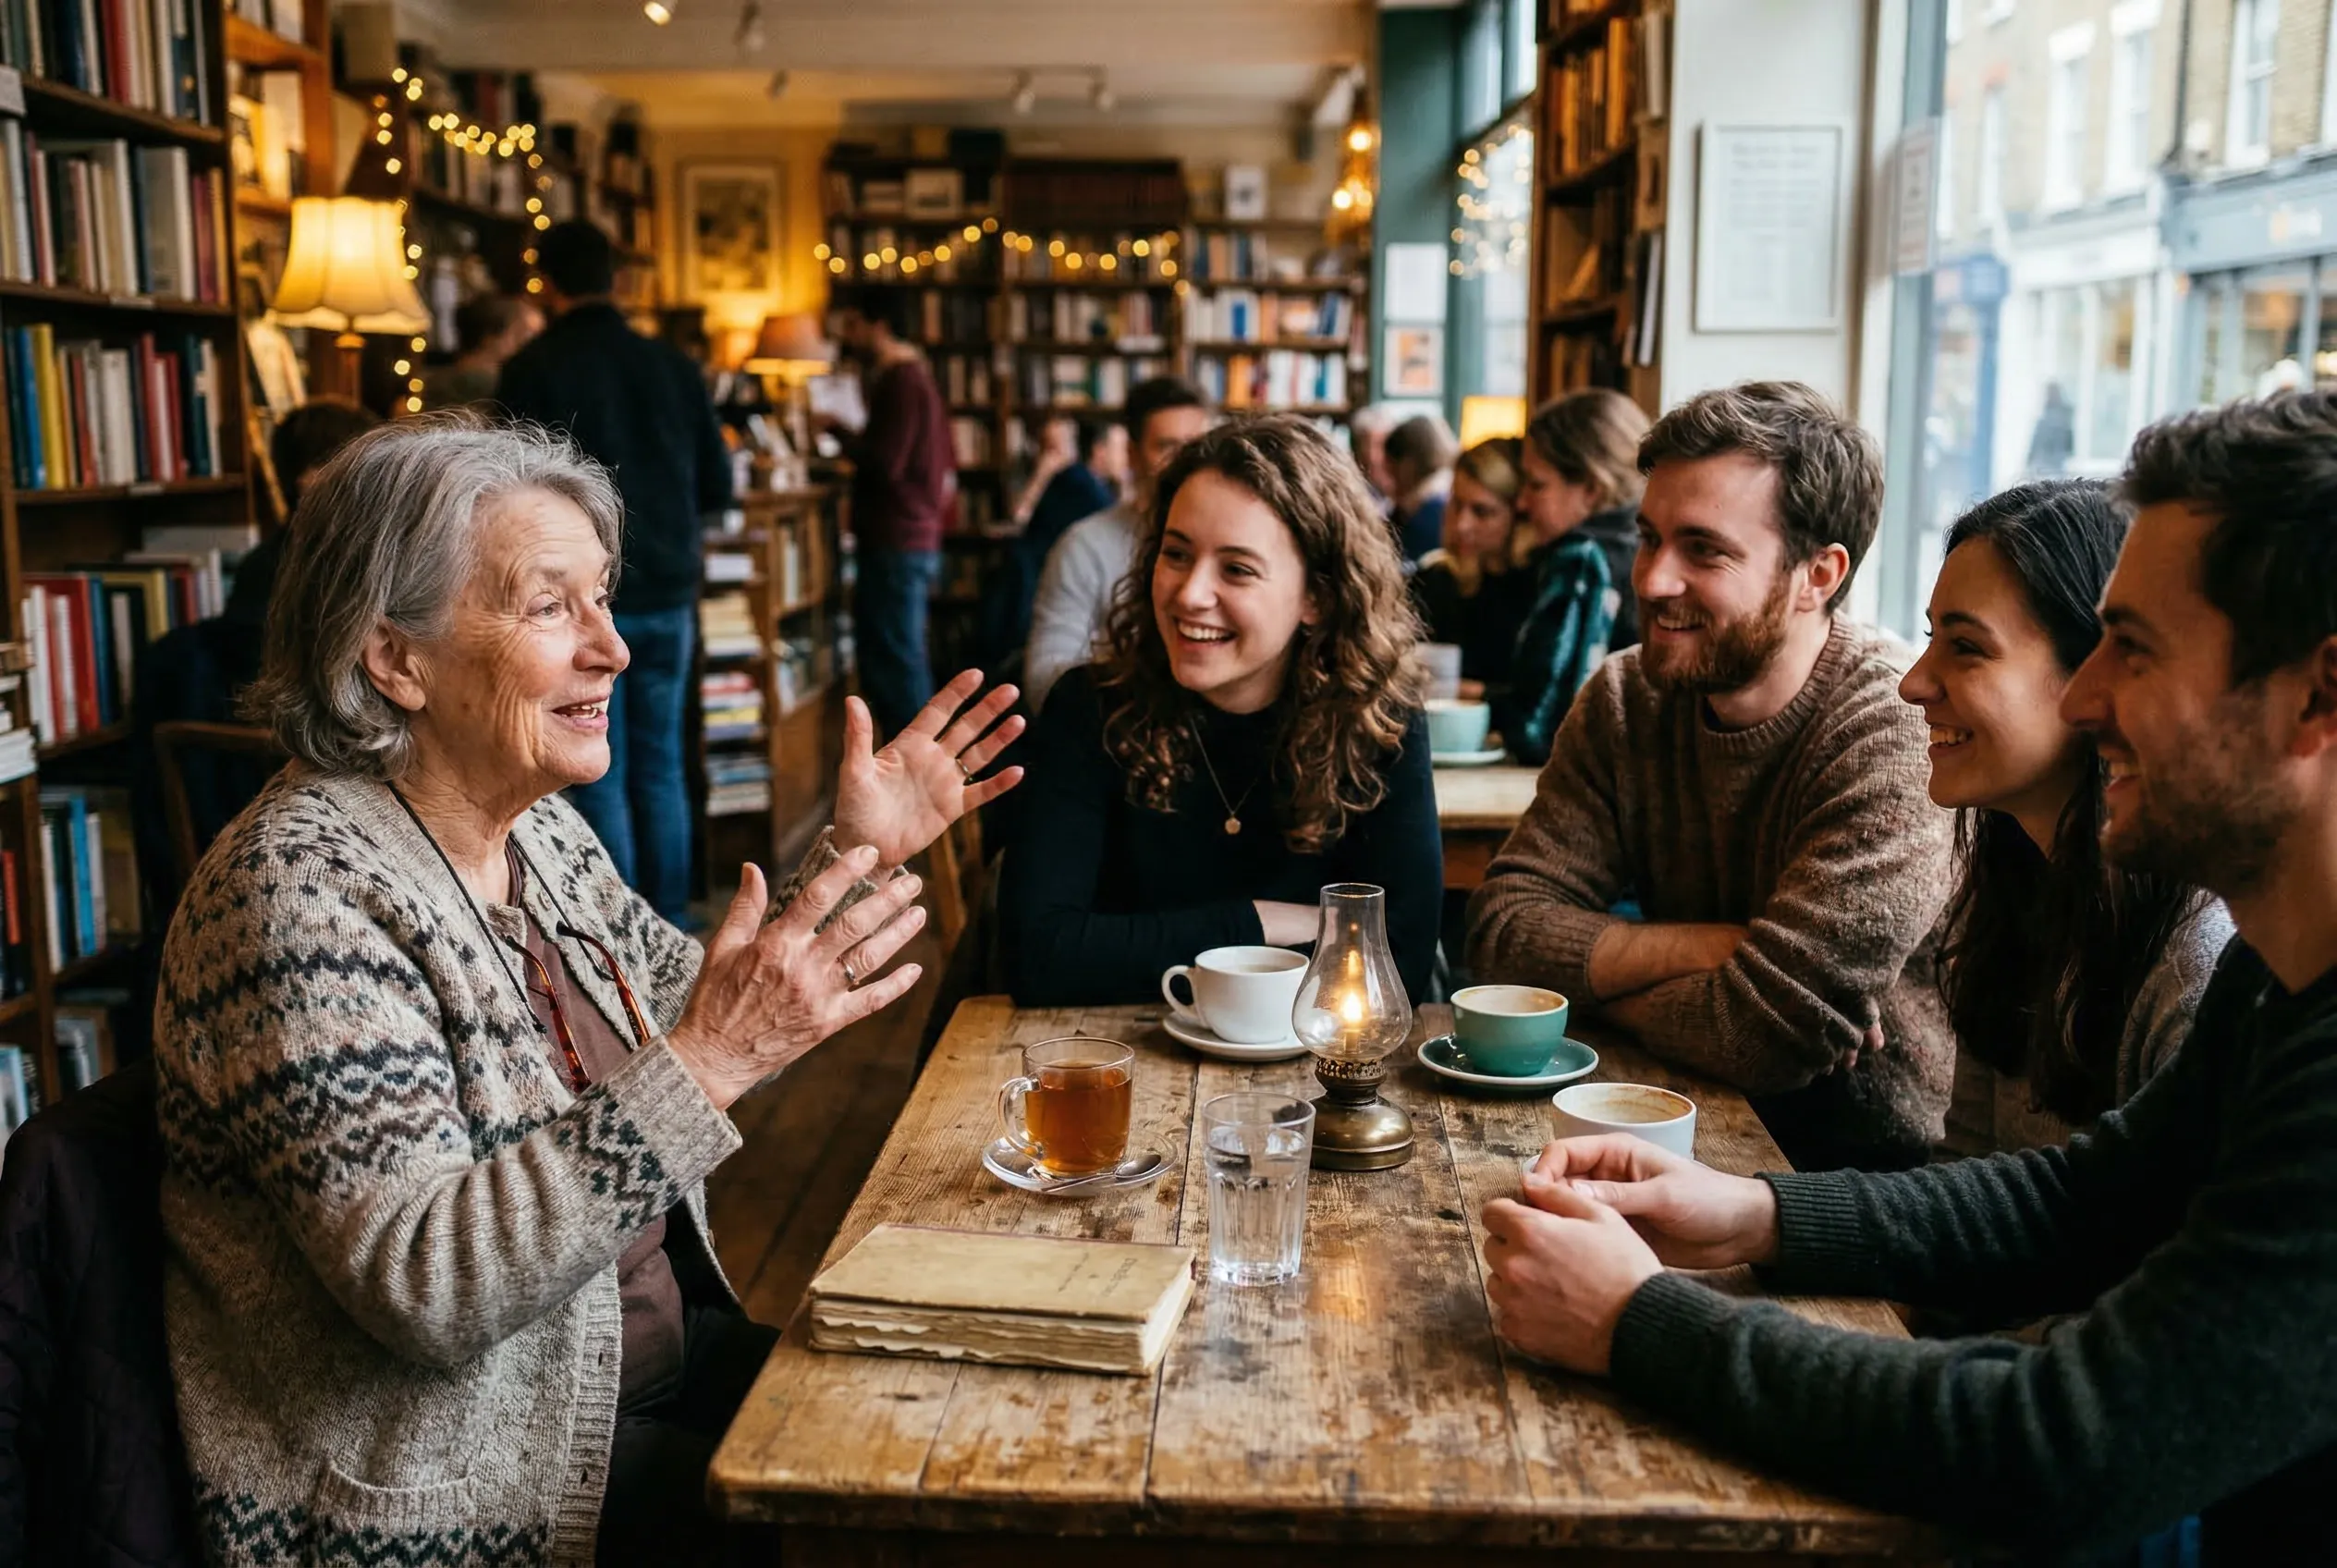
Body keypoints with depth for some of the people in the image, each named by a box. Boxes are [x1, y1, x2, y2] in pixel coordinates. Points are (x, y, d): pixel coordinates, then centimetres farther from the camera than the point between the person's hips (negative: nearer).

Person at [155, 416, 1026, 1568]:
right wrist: (703, 1066, -34)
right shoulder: (303, 888, -21)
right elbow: (422, 1288, -28)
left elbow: (692, 1008, 15)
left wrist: (852, 861, 4)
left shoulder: (536, 832, 4)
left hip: (654, 1375, 8)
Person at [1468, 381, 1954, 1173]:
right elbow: (1502, 926, -7)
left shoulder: (1899, 733, -21)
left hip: (1873, 1162, -6)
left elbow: (1763, 1031, -26)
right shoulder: (1625, 698, -1)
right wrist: (1709, 947, -19)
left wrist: (1586, 971, -9)